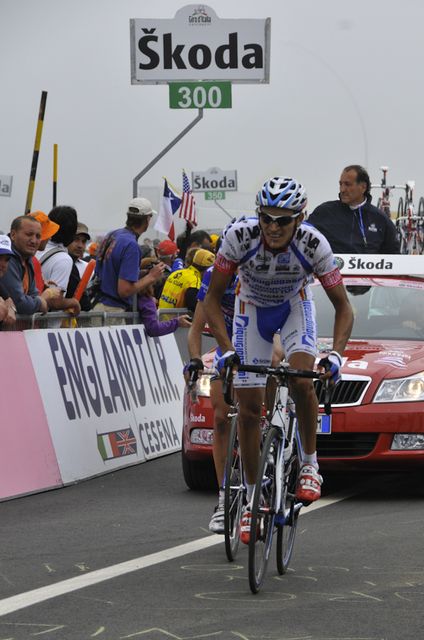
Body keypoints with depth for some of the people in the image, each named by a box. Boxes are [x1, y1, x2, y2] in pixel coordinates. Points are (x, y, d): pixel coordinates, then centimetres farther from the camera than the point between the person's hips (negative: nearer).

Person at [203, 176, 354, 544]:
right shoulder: (240, 236, -32)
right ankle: (252, 499, 8)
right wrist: (227, 350, -34)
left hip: (295, 306, -1)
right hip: (252, 309, 1)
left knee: (301, 380, -28)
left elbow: (343, 307, -20)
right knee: (250, 406, -5)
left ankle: (310, 465, -8)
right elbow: (213, 299, -22)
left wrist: (336, 354, -36)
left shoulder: (313, 244, -31)